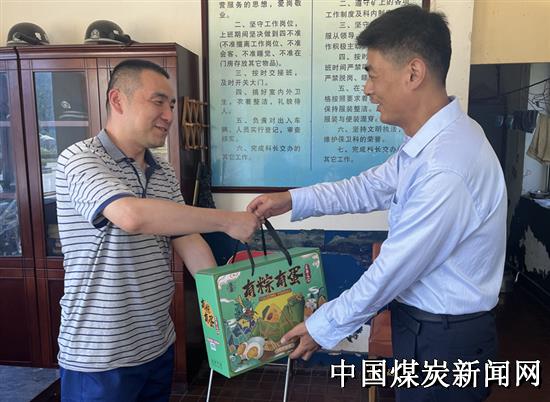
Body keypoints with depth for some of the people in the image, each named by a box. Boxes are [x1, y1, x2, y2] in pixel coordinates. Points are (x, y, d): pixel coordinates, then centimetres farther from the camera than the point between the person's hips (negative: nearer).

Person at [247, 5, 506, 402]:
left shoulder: (446, 169, -32)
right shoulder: (432, 137, -1)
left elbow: (392, 270, -26)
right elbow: (375, 186, 8)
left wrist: (324, 327, -12)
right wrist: (292, 199, 2)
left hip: (445, 340, -8)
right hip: (427, 323, 8)